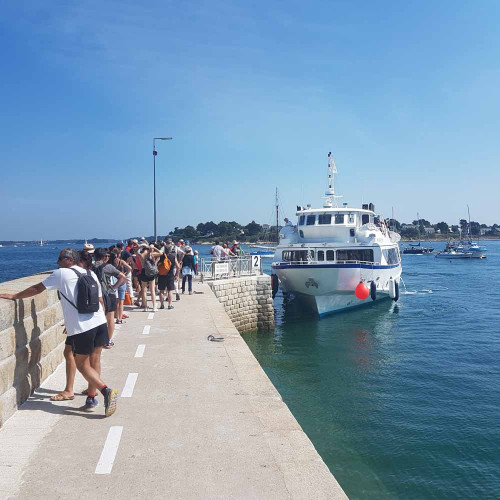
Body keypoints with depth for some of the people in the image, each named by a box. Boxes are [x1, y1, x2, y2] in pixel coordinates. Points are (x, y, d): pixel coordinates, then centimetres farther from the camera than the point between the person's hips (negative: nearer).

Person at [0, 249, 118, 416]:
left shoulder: (61, 273, 1)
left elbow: (37, 289, 5)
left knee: (83, 366, 6)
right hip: (100, 322, 6)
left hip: (81, 328, -6)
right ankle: (91, 399, 21)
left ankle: (107, 391, -11)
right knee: (93, 363, 15)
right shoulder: (91, 274, 16)